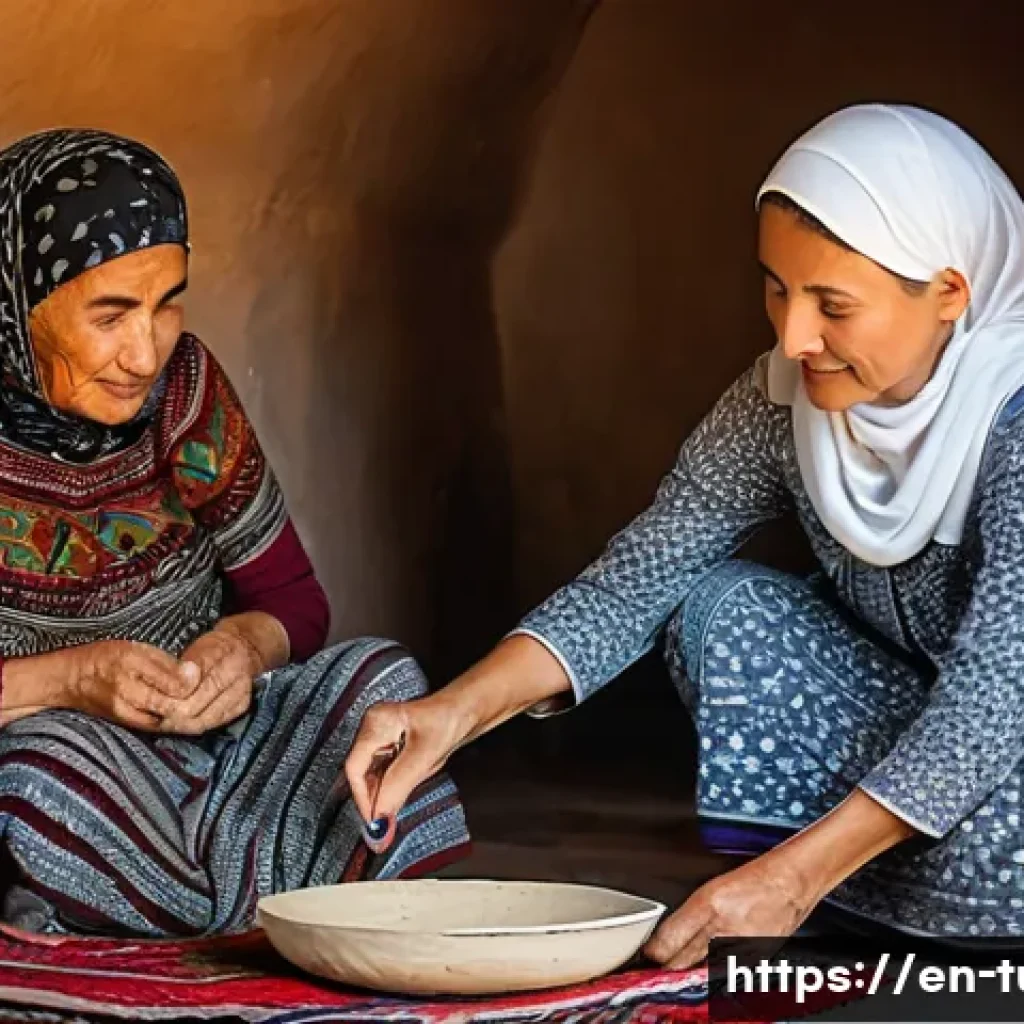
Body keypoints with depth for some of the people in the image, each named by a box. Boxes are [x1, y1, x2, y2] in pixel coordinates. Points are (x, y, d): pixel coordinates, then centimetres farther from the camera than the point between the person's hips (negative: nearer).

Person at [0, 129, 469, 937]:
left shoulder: (183, 385, -2)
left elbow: (292, 600, 8)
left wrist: (244, 645, -15)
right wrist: (67, 680, -27)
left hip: (198, 741, 4)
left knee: (376, 680, -15)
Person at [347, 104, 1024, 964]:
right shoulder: (781, 399, -11)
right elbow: (634, 581, -11)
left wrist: (794, 875, -43)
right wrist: (457, 709, -28)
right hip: (909, 722, 5)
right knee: (718, 608, -13)